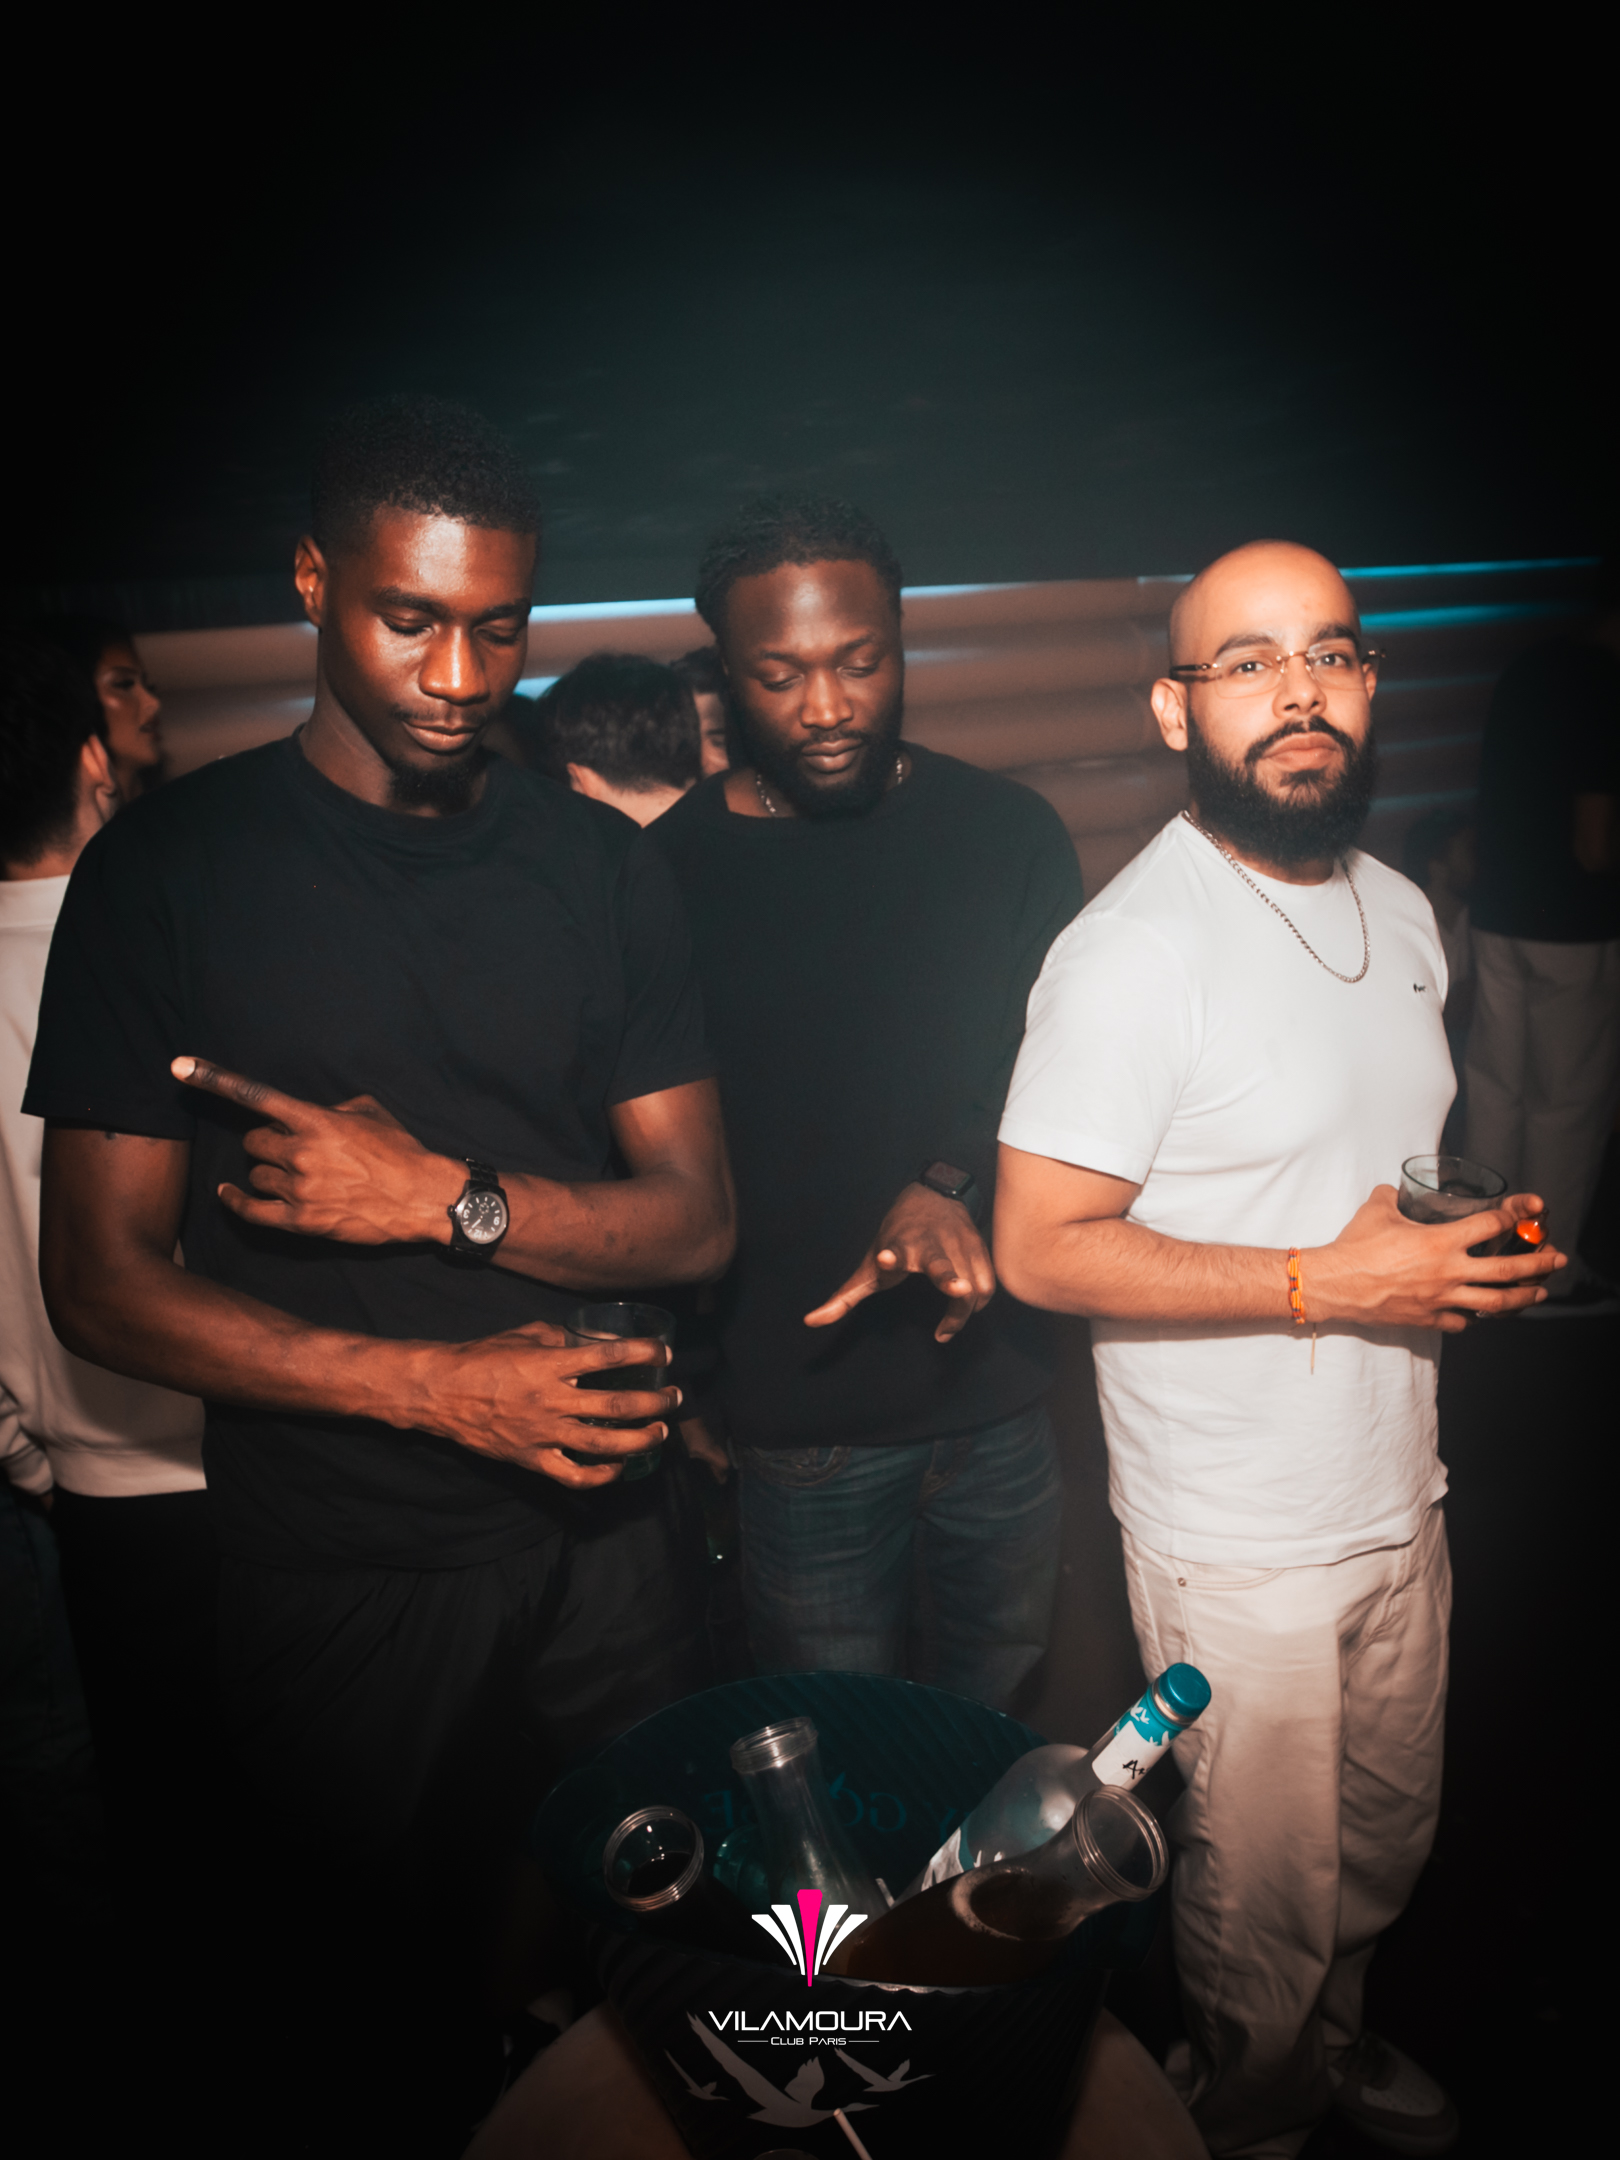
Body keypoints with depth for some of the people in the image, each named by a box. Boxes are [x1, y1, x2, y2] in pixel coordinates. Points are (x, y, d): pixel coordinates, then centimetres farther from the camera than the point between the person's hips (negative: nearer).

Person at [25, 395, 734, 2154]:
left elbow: (696, 1218, 0)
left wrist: (452, 1200, -16)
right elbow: (100, 1283, -8)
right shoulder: (167, 868, -5)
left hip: (596, 1539, 2)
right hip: (332, 1568, -1)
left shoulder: (599, 866, 3)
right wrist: (438, 1384, -16)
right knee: (368, 1996, 17)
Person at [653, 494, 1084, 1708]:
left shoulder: (1008, 834, -1)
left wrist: (948, 1186, -20)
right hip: (797, 1417, -2)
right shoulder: (669, 869, -7)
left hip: (999, 1388, 3)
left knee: (1001, 1707, 23)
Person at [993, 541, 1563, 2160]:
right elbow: (1041, 1249, -23)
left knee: (1388, 1830, 27)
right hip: (1239, 1540, -7)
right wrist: (1325, 1284, -24)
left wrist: (1472, 1242, -3)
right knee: (1267, 1891, 14)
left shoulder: (1399, 909, 5)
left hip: (1401, 1492, 8)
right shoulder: (1132, 952, -22)